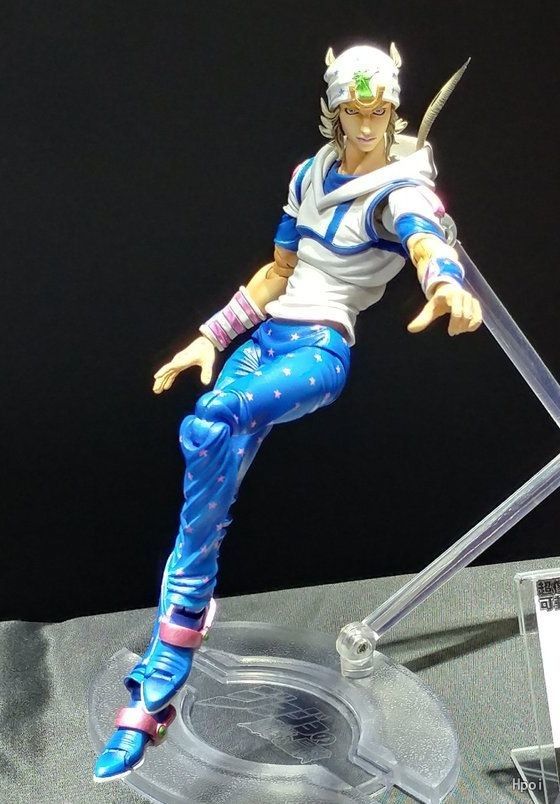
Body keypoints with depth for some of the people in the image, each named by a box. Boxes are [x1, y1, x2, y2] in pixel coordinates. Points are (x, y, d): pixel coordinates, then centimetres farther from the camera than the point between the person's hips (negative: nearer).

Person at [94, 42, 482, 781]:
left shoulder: (402, 188, -6)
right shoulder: (311, 175, 13)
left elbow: (426, 242, -29)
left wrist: (448, 285, -53)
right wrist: (210, 336, 12)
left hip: (323, 349, -5)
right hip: (267, 337, 5)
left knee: (209, 426, -33)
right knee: (204, 509, -8)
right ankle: (153, 699, -5)